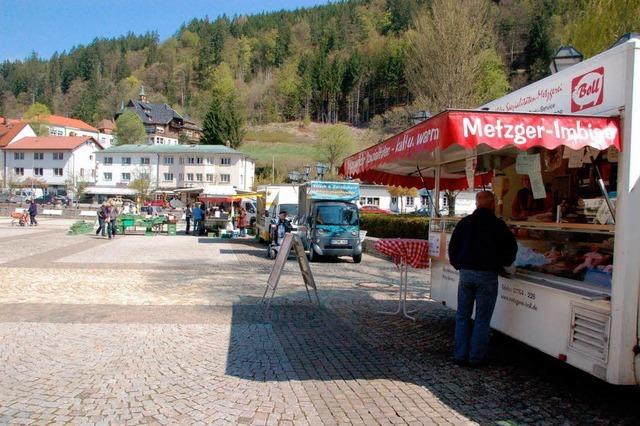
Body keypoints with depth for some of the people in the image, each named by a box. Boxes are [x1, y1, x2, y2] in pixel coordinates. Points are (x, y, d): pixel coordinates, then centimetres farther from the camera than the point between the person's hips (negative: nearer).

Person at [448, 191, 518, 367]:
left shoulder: (464, 222, 5)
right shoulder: (498, 225, -5)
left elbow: (453, 246, 9)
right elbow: (511, 248, 1)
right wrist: (502, 263, 18)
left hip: (466, 273, 3)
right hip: (487, 275, -3)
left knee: (462, 316, 12)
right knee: (482, 319, 5)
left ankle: (460, 355, 13)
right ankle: (476, 357, 10)